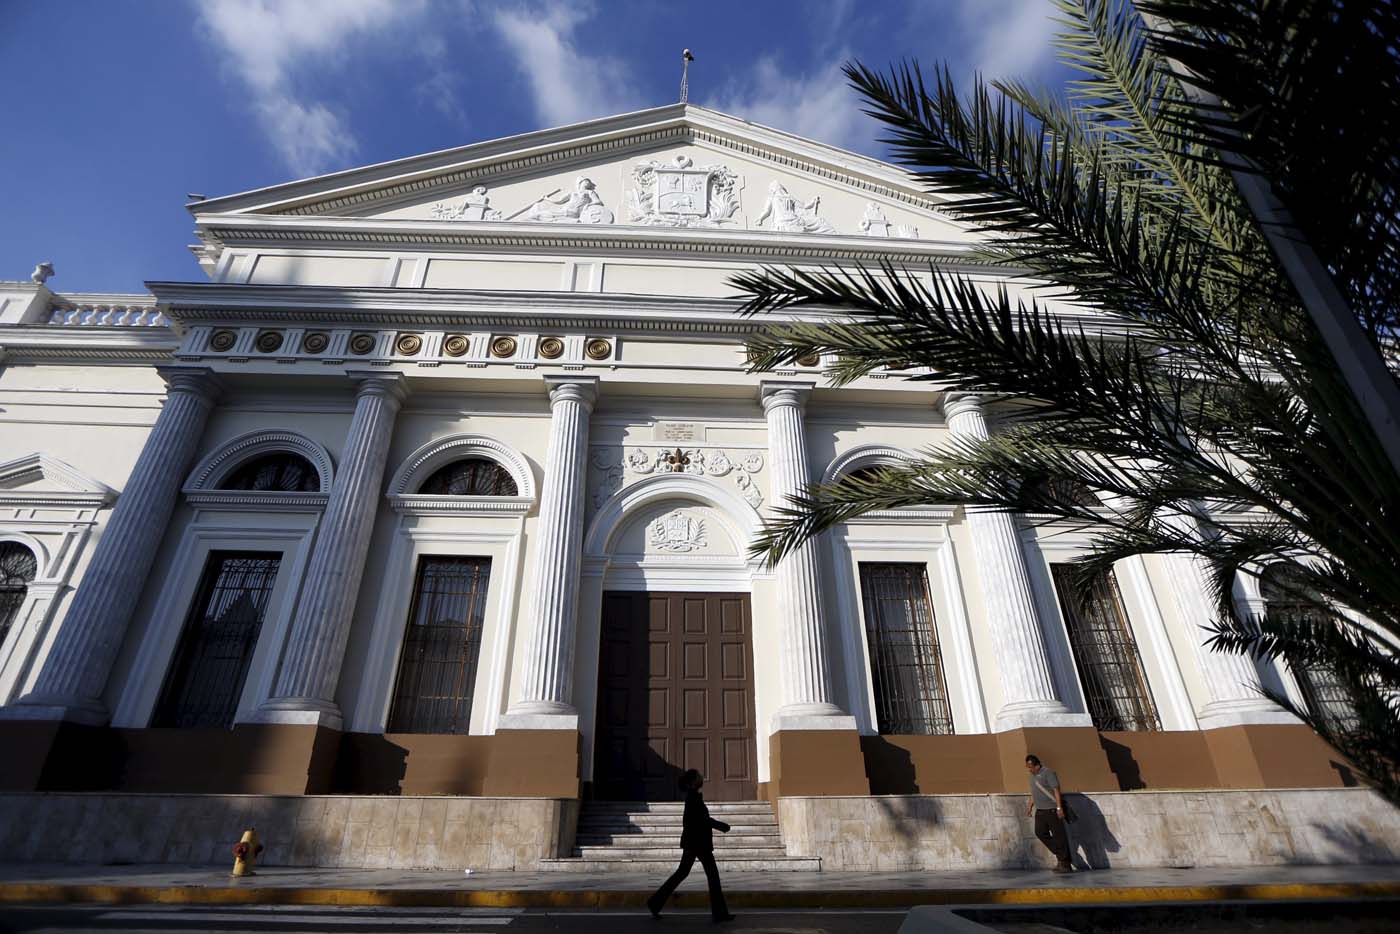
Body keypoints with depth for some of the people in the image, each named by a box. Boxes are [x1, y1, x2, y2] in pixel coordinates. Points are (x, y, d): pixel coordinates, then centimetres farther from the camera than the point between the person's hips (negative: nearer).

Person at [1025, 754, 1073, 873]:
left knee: (1059, 835, -2)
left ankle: (1065, 864, 7)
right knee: (1040, 832, 4)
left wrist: (1059, 807, -23)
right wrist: (1030, 806, 20)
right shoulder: (1033, 775, 13)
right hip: (1040, 810, 8)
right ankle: (1060, 855, 18)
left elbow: (1056, 790, -18)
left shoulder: (1048, 773, -13)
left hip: (1052, 810, -8)